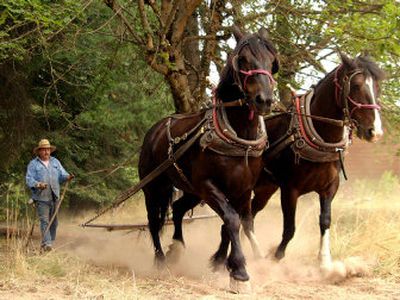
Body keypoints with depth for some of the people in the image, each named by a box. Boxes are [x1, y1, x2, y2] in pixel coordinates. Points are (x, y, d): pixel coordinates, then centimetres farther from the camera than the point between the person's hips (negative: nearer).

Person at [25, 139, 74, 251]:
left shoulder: (55, 162, 15)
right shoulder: (33, 164, 2)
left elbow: (62, 175, 8)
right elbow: (29, 179, -6)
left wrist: (67, 177, -16)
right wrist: (37, 184, -27)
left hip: (54, 197, 5)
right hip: (41, 198, -5)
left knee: (54, 222, 10)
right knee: (44, 221, -12)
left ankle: (51, 242, 20)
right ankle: (46, 244, -17)